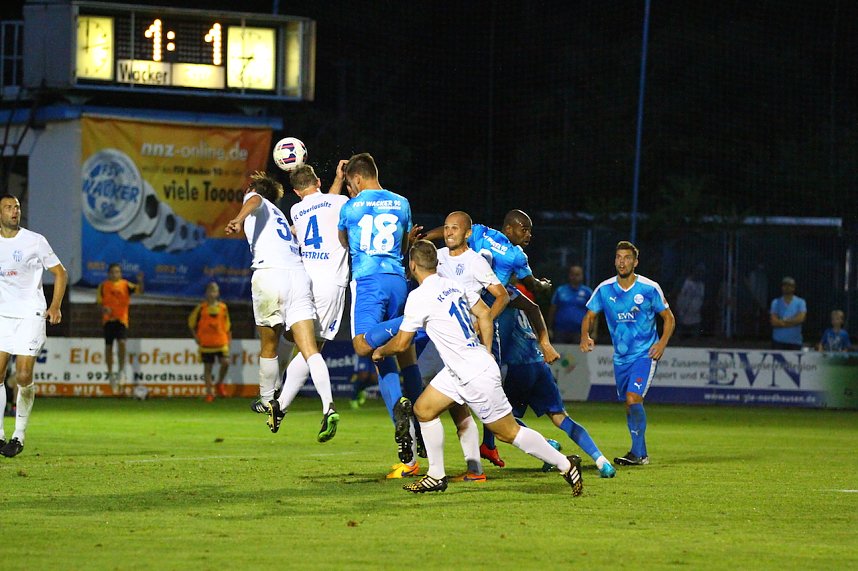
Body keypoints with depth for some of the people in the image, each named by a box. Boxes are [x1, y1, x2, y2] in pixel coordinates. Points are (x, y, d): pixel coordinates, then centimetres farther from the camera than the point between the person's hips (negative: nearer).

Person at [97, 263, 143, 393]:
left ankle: (121, 370, -8)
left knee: (121, 343, -19)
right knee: (108, 346, 4)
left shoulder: (125, 285, 3)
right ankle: (110, 373, 18)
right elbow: (98, 302, 6)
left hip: (121, 319, -1)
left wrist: (140, 281, -27)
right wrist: (103, 309, -14)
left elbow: (139, 290, -8)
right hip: (108, 319, 1)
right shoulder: (103, 286, 5)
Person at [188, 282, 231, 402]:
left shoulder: (223, 307, 6)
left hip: (221, 342, 1)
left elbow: (227, 324, 16)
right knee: (208, 367, 2)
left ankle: (220, 383, 8)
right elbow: (191, 321, 8)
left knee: (225, 362, -16)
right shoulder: (201, 307, 0)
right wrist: (196, 336, 4)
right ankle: (209, 392, 12)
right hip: (206, 343, -1)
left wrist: (228, 337, 11)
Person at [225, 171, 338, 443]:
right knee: (309, 349, -8)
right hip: (299, 274, 5)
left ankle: (268, 402, 27)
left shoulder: (256, 200, 16)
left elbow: (255, 200, -8)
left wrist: (239, 218, -26)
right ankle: (329, 407, -26)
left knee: (268, 347, 15)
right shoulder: (280, 216, 33)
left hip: (270, 273, -5)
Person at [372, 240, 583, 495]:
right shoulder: (453, 285, 6)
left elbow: (401, 343, -9)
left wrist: (380, 351, 12)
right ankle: (436, 476, 17)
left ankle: (566, 465, 7)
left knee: (508, 431, -1)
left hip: (477, 376, -9)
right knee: (423, 409, 11)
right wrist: (486, 352, 19)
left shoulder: (419, 296, -17)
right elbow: (484, 314, 13)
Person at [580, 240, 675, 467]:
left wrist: (662, 343, -14)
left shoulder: (649, 288, -8)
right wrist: (585, 336, -12)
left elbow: (669, 317, 1)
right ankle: (640, 453, 22)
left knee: (633, 399, -20)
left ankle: (638, 453, -15)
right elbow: (589, 316, 9)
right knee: (629, 404, 9)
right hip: (620, 357, 5)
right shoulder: (604, 289, -1)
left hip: (645, 354, -4)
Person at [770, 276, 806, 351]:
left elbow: (800, 318, -11)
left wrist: (783, 321, -6)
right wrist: (792, 322, -6)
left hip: (795, 342, 0)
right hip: (778, 341, 0)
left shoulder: (800, 302, 4)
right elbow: (774, 322, -5)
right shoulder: (776, 302, 6)